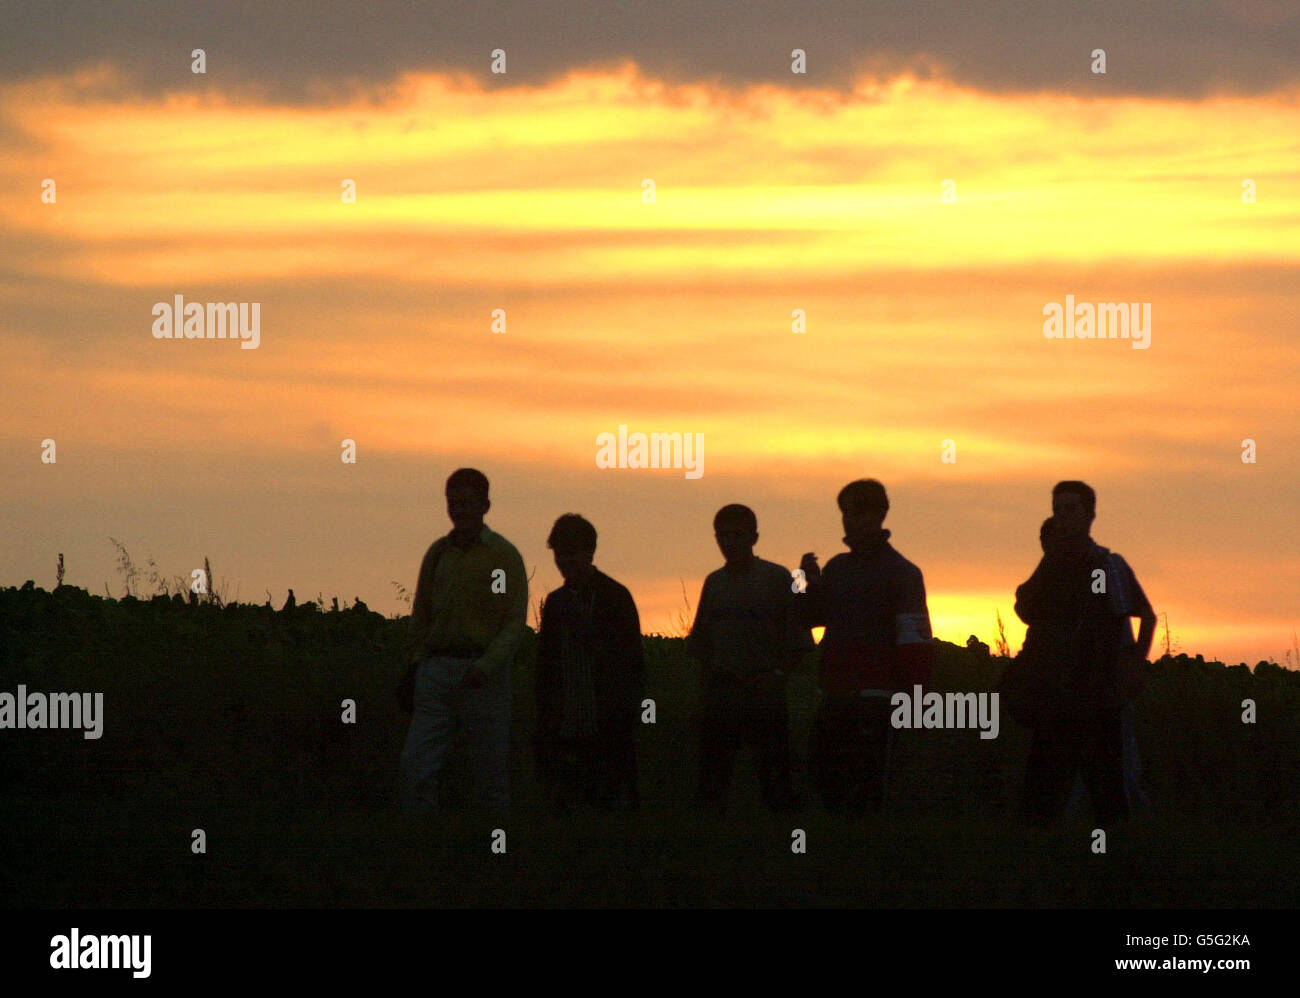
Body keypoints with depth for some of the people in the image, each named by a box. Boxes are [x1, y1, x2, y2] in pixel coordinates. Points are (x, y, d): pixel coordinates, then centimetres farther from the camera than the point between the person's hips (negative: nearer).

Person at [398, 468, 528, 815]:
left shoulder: (503, 555, 0)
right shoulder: (438, 552, 14)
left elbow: (515, 621, -6)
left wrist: (487, 665, -19)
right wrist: (414, 663, 9)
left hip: (484, 671, -4)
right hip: (437, 667, 4)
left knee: (490, 774, 0)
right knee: (416, 767, -8)